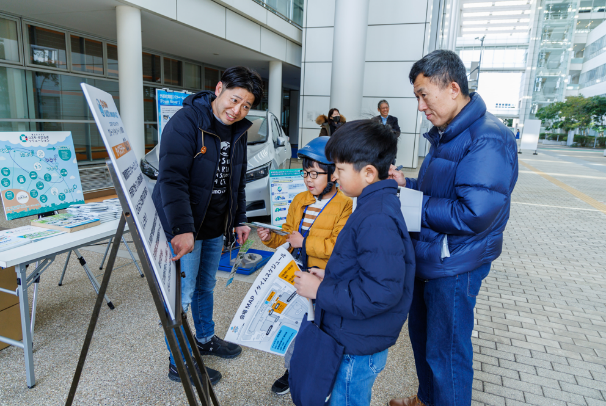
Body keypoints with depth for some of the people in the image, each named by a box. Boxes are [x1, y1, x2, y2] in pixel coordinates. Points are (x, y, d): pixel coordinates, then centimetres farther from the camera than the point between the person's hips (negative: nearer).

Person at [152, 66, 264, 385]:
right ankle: (179, 364, 20)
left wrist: (239, 220, 14)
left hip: (215, 226, 8)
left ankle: (205, 339, 43)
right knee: (182, 294, 1)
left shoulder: (238, 131, 7)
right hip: (183, 227, -7)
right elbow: (172, 179, -27)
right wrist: (182, 229, -36)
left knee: (206, 286, 22)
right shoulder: (186, 122, -18)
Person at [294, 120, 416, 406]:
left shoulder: (377, 221, -28)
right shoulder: (375, 205, 5)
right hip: (350, 337, 9)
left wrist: (319, 291, -23)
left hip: (357, 350, -9)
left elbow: (379, 293, -32)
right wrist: (329, 277, 5)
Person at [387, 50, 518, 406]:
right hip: (427, 257, 10)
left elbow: (474, 214, -30)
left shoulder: (487, 139, -22)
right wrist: (407, 183, 1)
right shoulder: (446, 134, 10)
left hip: (454, 267, -10)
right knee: (422, 336, 25)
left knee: (446, 353, 7)